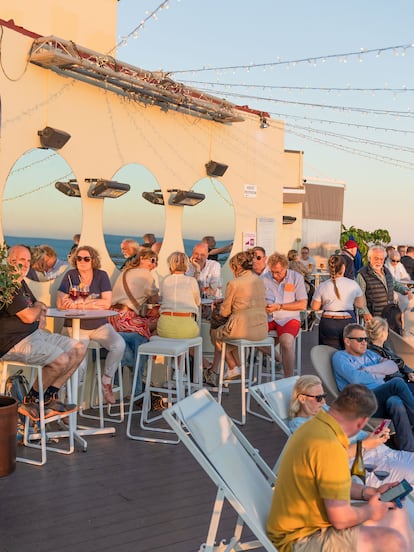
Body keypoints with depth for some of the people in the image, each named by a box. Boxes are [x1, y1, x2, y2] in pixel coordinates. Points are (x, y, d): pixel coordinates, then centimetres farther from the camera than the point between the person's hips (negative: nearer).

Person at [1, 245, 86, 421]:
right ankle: (30, 402, -6)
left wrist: (40, 314, 7)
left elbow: (39, 307, 31)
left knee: (79, 349, 1)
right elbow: (28, 317, -20)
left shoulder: (21, 283, 18)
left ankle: (50, 398, 2)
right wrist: (38, 307, 3)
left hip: (34, 334, 11)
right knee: (62, 359, -27)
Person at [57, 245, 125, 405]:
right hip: (75, 326, -2)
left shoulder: (101, 276, 2)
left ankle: (106, 382, -1)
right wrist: (94, 304, -14)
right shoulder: (70, 275, 0)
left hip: (100, 325, 2)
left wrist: (79, 303, -14)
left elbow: (107, 303, -9)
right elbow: (60, 304, -10)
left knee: (119, 345, -23)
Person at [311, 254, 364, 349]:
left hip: (328, 325, 0)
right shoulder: (353, 284, -4)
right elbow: (360, 304, 7)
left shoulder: (322, 286, -6)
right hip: (348, 322, 1)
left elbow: (314, 307, 2)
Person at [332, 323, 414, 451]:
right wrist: (377, 375, 5)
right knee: (397, 382, -28)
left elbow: (393, 366, 10)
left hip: (384, 400, 6)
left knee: (396, 403, -31)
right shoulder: (340, 357, 9)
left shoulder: (370, 354, 29)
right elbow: (355, 378, -10)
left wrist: (368, 370, -1)